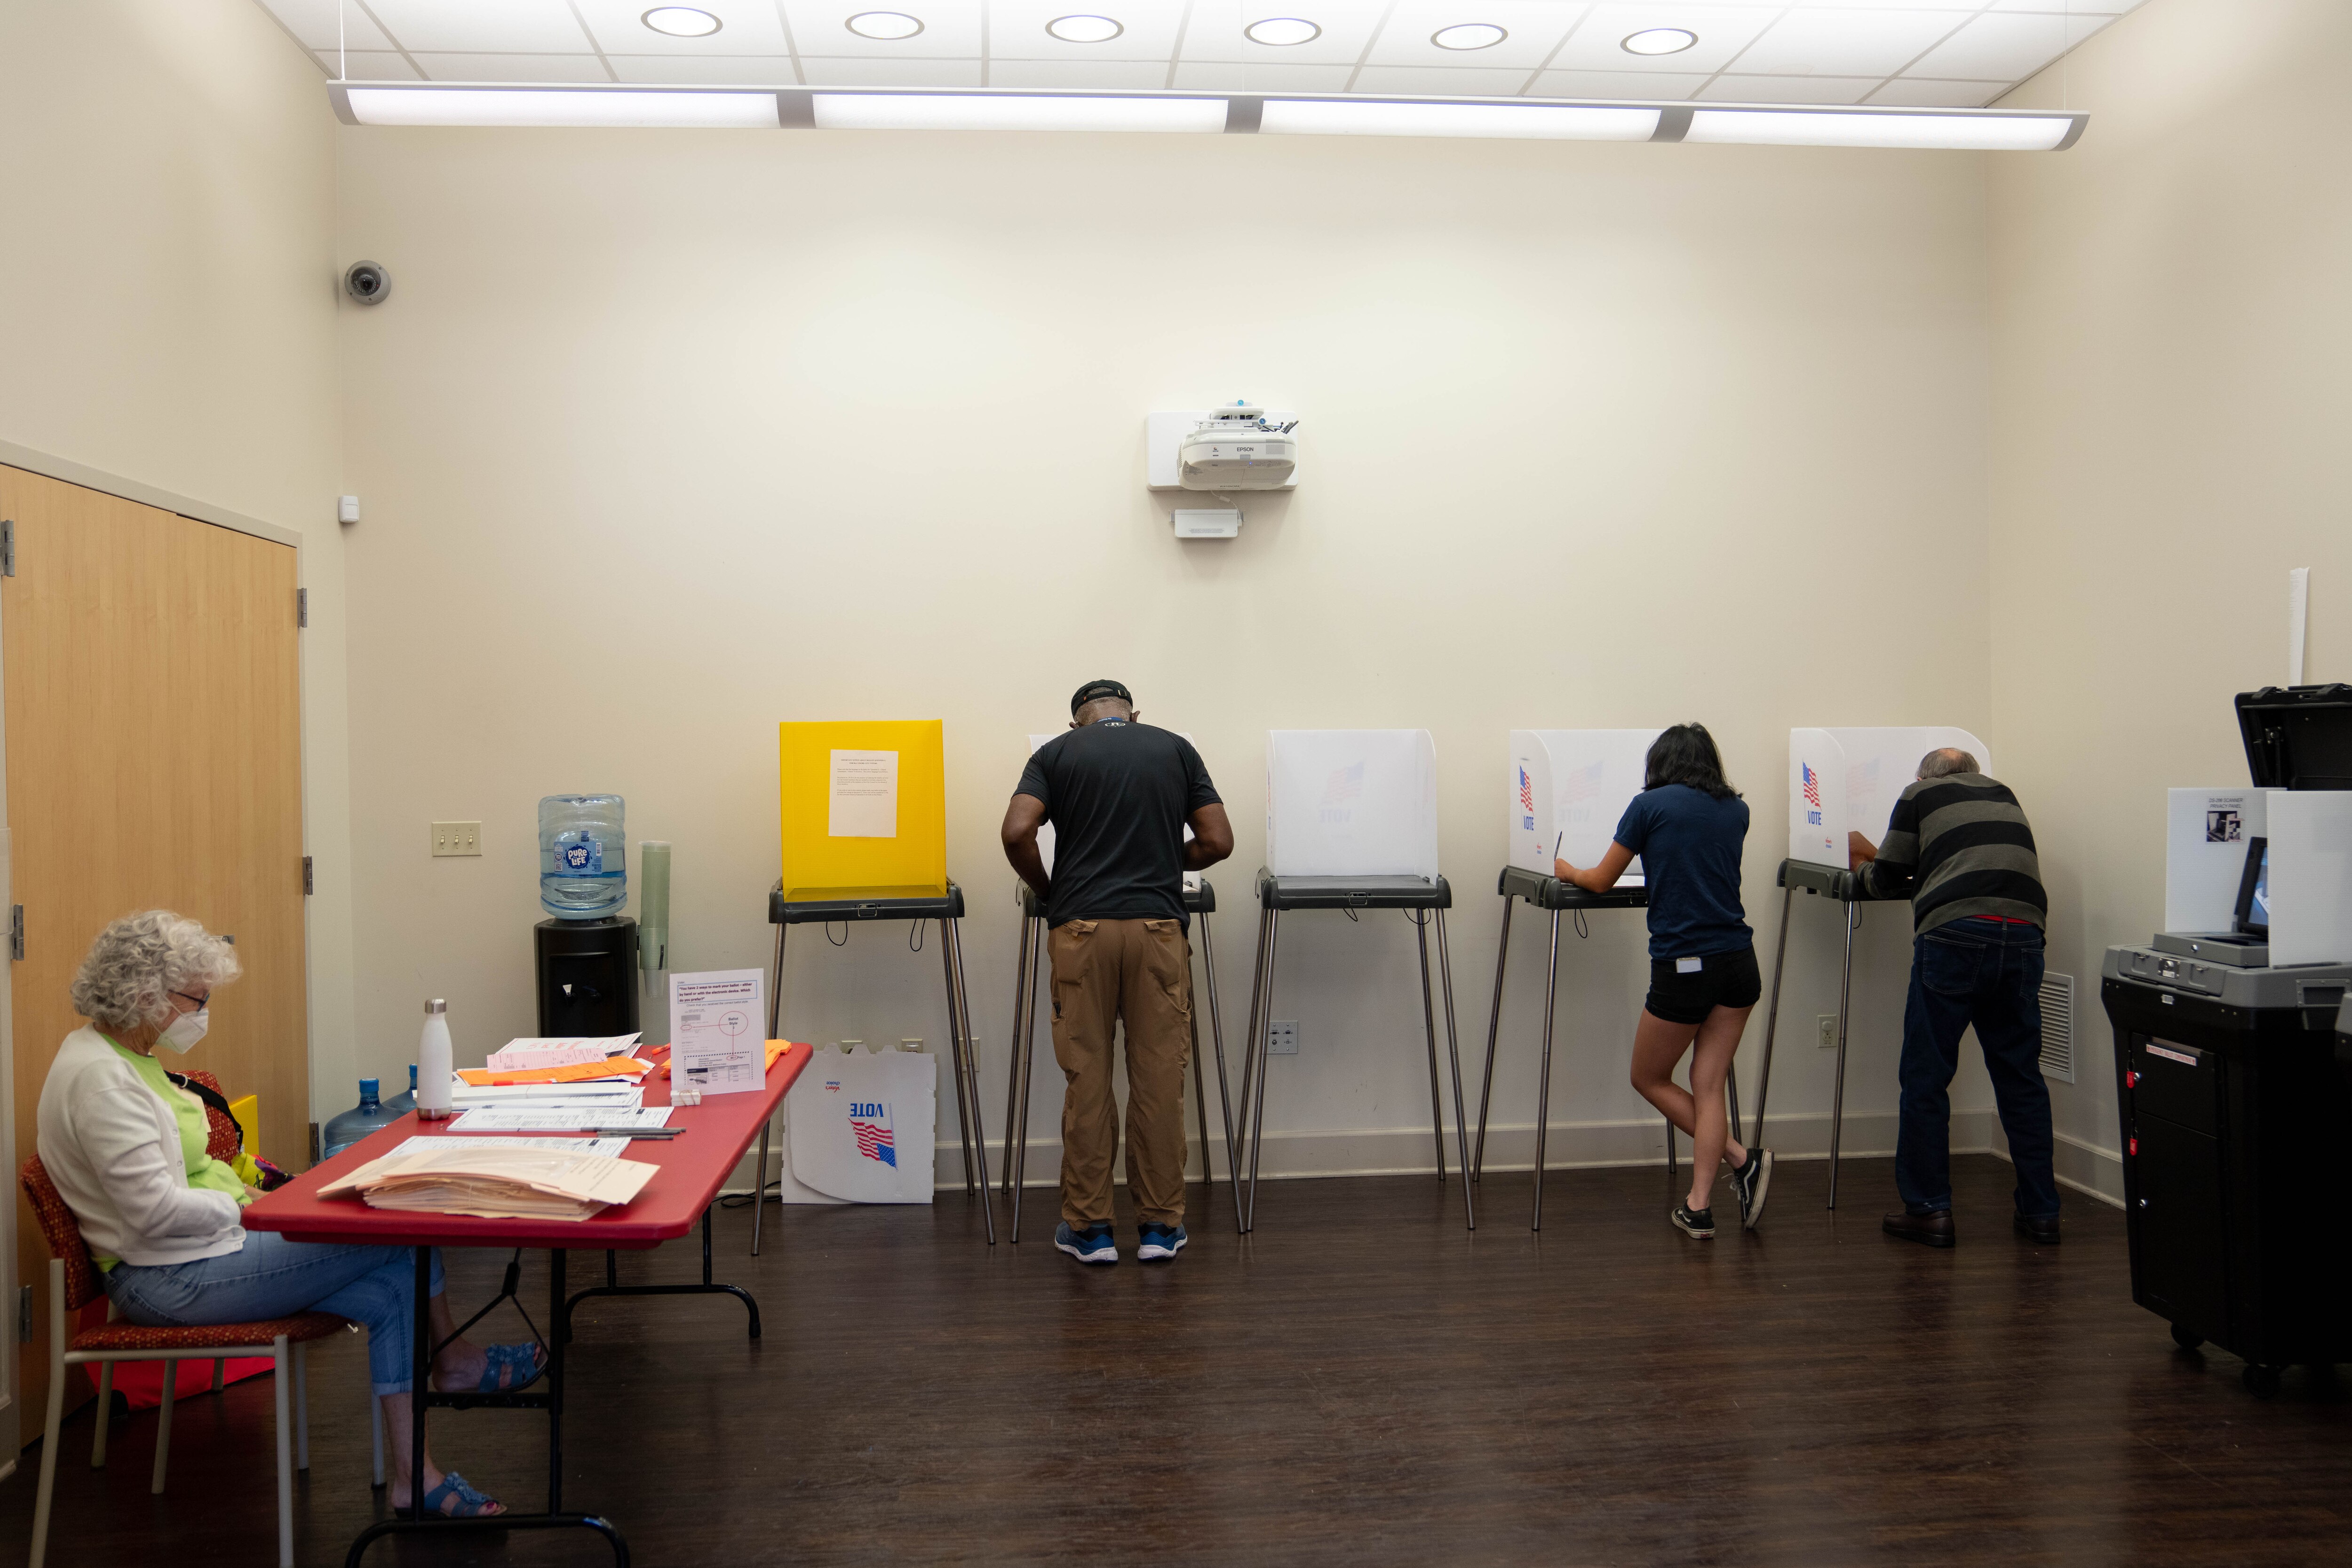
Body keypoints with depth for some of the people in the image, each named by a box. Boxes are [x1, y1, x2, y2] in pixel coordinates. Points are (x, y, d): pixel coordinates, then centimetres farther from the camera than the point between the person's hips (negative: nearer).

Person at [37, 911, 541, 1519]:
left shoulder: (120, 1056, 12)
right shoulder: (99, 1079, -23)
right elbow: (154, 1210, -28)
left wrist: (243, 1193, 8)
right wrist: (240, 1206, -11)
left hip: (197, 1253, 11)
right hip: (172, 1281, -11)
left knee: (390, 1291, -1)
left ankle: (412, 1475, 5)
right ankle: (451, 1355, 17)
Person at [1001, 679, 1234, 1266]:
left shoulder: (1055, 753, 8)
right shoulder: (1176, 750, 11)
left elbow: (1017, 833, -7)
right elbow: (1218, 841, 5)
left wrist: (1045, 888, 11)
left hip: (1081, 928, 0)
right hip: (1158, 926, 0)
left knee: (1086, 1079, 6)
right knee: (1159, 1080, 7)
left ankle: (1087, 1227, 12)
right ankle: (1160, 1225, 13)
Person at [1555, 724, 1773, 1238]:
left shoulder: (1651, 805, -2)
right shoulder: (1736, 810, 11)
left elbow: (1601, 882, 6)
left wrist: (1567, 871, 27)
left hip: (1683, 967, -5)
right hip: (1740, 963, 5)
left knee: (1651, 1079, 13)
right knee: (1708, 1085, 10)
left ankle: (1742, 1159, 3)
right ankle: (1699, 1206, 5)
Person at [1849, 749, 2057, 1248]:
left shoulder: (1919, 795, 15)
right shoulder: (2003, 795, 28)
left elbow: (1887, 879, 16)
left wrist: (1862, 868, 39)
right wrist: (1879, 860, 49)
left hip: (1954, 935, -4)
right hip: (2023, 936, 5)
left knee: (1926, 1078, 4)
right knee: (2021, 1077, 12)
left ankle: (1928, 1210, 6)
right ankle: (2040, 1212, 15)